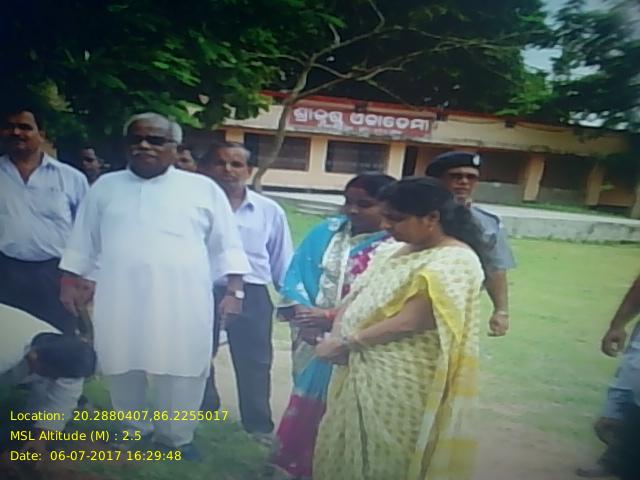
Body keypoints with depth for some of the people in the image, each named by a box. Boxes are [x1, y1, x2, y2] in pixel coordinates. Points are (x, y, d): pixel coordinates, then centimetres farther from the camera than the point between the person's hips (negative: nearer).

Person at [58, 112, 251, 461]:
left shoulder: (203, 189, 4)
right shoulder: (105, 187, 12)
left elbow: (226, 245, 4)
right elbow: (83, 241, 18)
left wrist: (234, 290, -3)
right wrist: (69, 283, 14)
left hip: (182, 301, -2)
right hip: (119, 299, 3)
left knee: (181, 371, 1)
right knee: (124, 369, 12)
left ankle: (175, 438, 23)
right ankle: (134, 431, 35)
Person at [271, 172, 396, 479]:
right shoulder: (326, 232, 3)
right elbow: (296, 275, 2)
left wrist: (332, 316, -21)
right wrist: (300, 310, -16)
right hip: (313, 340, 4)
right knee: (306, 404, 18)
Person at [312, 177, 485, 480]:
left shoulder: (454, 261, -17)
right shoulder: (395, 251, 10)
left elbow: (410, 321, -23)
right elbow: (355, 295, 11)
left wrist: (346, 342, -15)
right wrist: (336, 336, -8)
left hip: (403, 383, -8)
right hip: (361, 372, 8)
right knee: (349, 450, 18)